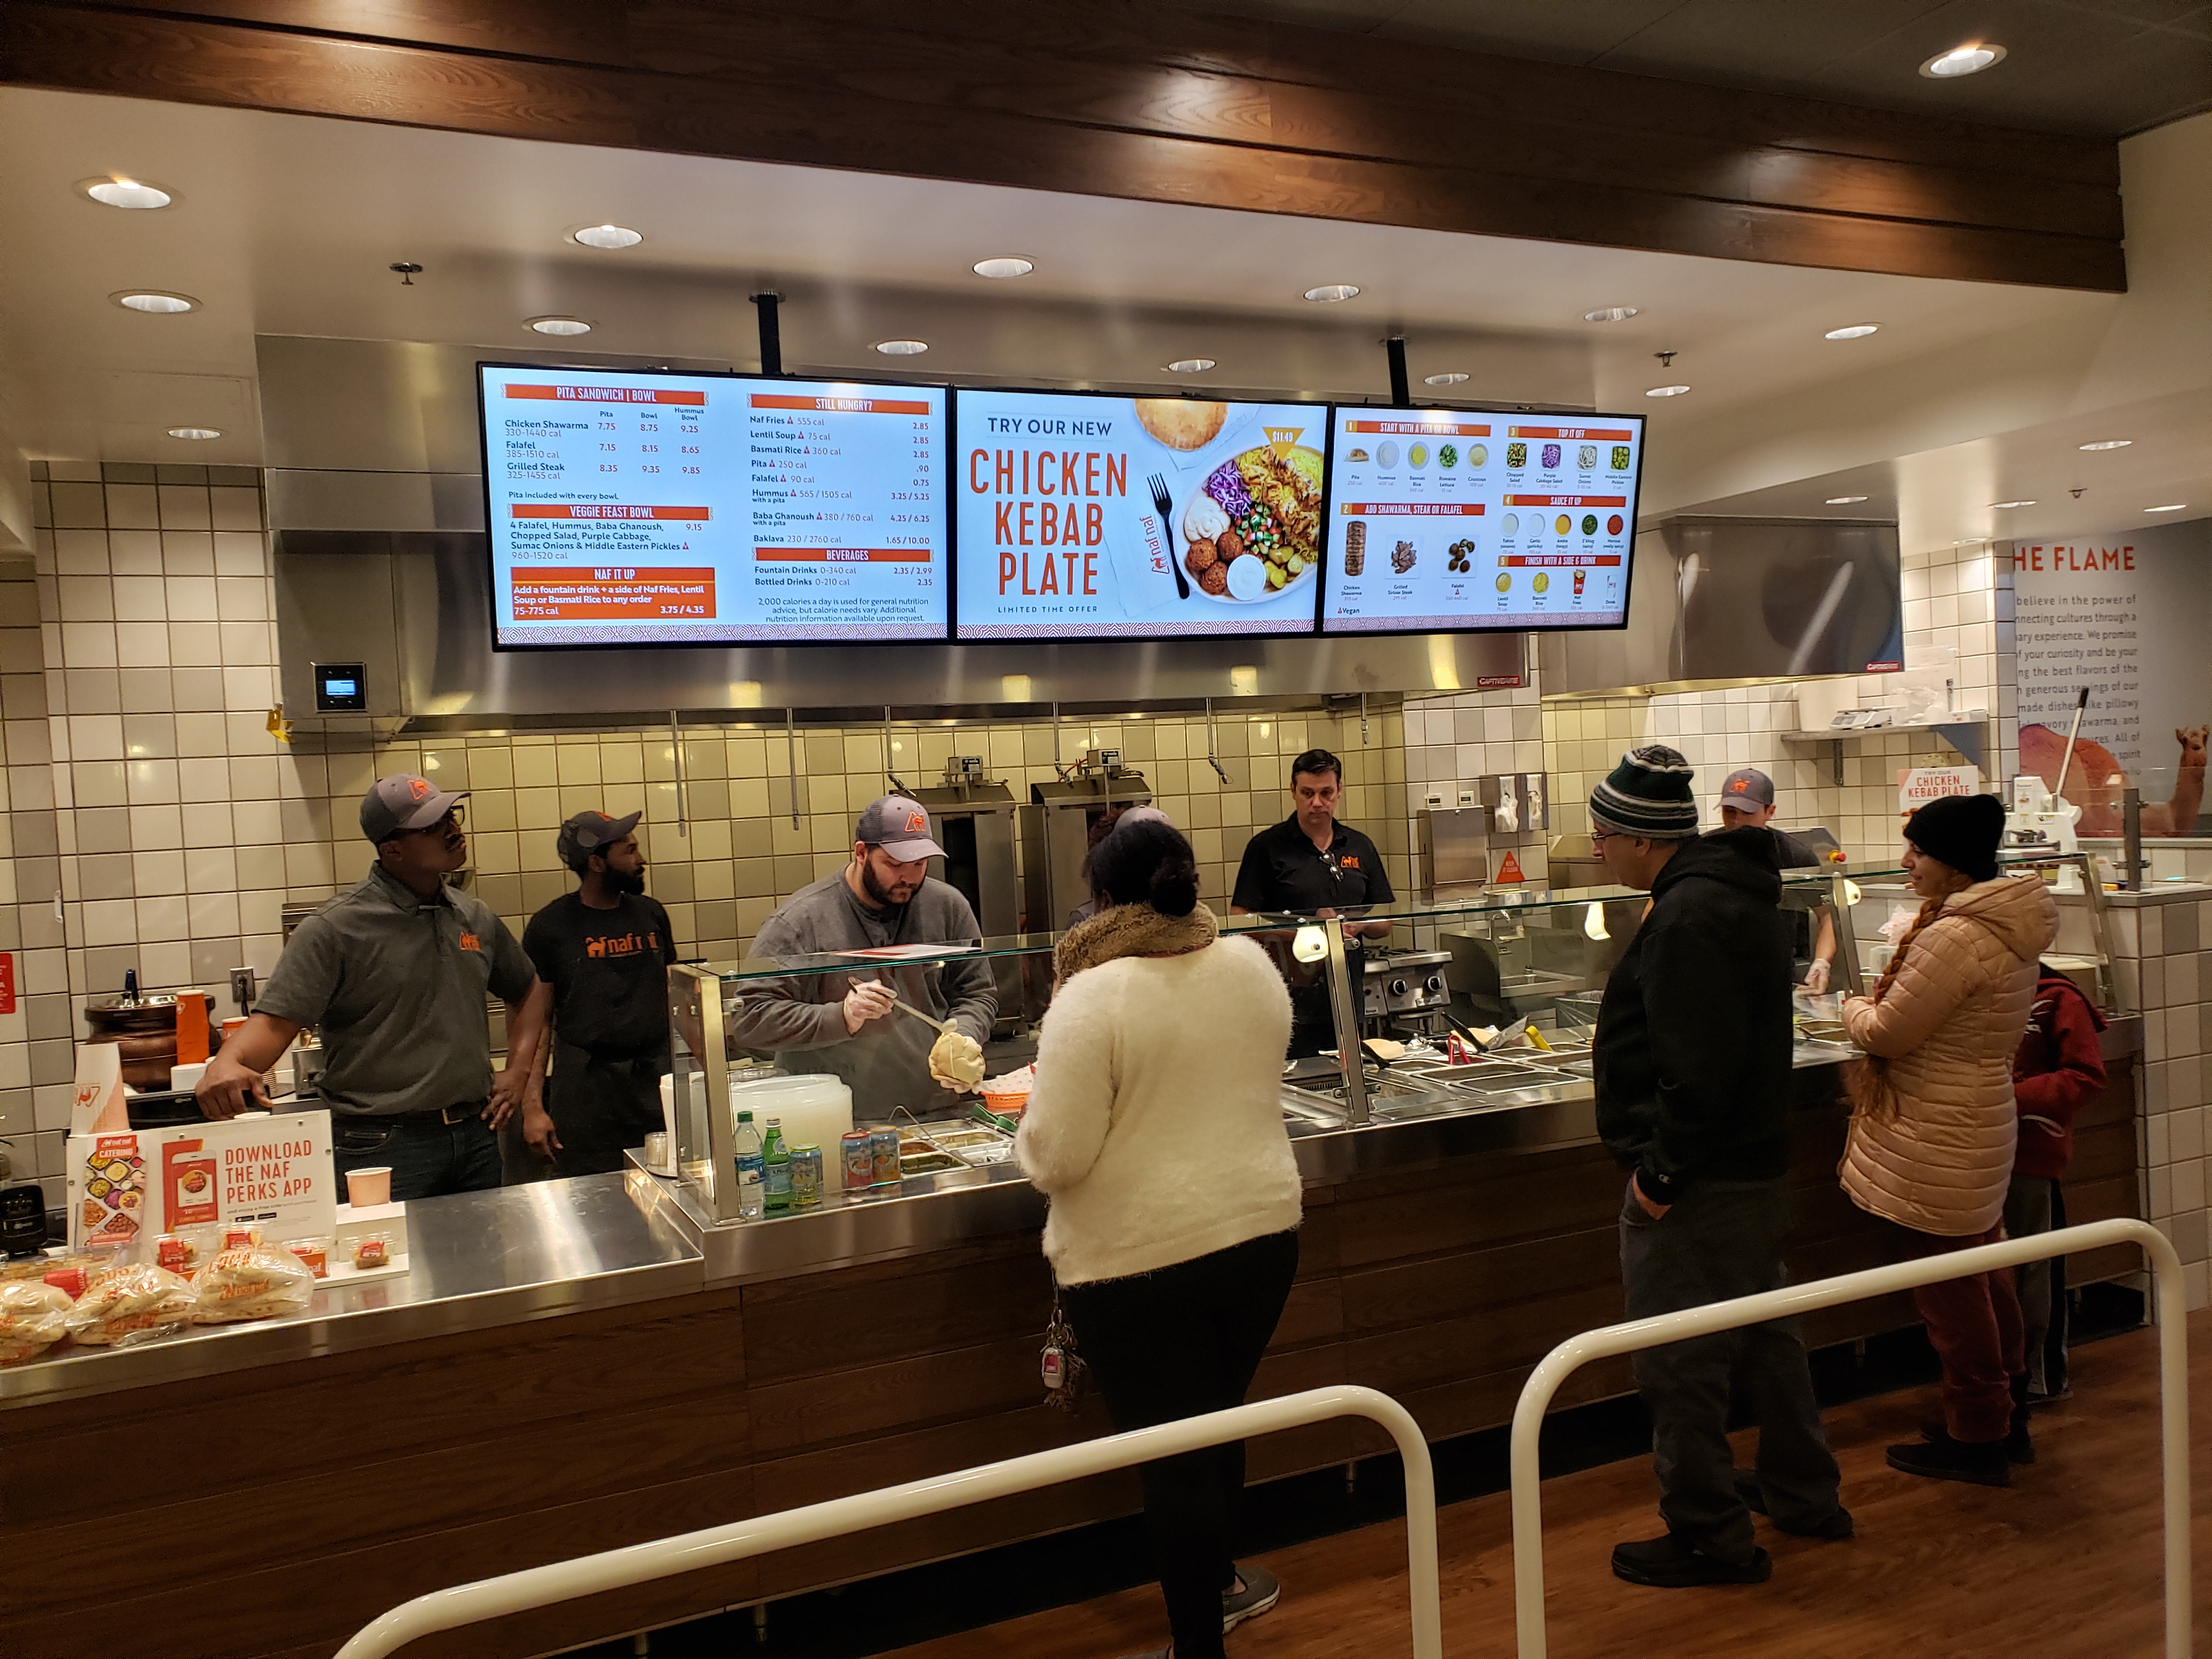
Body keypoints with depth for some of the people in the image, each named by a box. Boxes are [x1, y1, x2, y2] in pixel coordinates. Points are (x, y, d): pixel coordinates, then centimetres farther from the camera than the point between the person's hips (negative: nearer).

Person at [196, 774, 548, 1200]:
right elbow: (275, 1021, -15)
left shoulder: (477, 917, 9)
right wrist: (227, 1062, -35)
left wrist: (519, 1070, 10)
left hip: (477, 1136, 6)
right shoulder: (337, 929, -9)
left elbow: (526, 992, 23)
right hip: (383, 1147, -5)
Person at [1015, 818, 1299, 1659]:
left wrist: (1034, 1138, 2)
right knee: (1219, 1423, 25)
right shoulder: (1252, 967, 0)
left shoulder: (1093, 998, -19)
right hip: (1261, 1232, 6)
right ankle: (1216, 1583, 44)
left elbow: (1056, 1156, -19)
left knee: (1175, 1455, 8)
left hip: (1139, 1258, -6)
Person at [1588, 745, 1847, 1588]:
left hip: (1696, 1187, -11)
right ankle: (1802, 1495, 39)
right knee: (1762, 1335, 24)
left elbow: (1698, 1070, -29)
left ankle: (1711, 1538, 15)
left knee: (1680, 1365, 2)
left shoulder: (1689, 918, -23)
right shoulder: (1739, 891, 11)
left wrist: (1660, 1172, -19)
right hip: (1756, 1167, 11)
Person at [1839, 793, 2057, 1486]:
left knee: (1950, 1291, 4)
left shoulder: (1954, 939, -25)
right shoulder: (2009, 928, 6)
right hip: (1983, 1114, 10)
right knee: (1984, 1276, 21)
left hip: (1937, 1138, -10)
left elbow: (1887, 1032, -19)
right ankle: (2008, 1419, 34)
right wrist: (1880, 1008, 10)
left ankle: (1977, 1439, 17)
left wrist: (1855, 1008, 0)